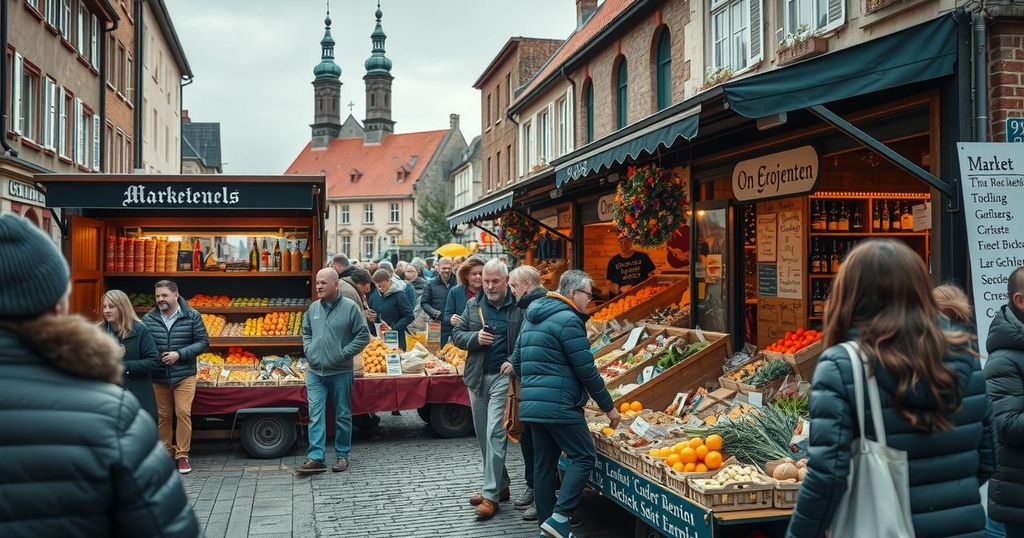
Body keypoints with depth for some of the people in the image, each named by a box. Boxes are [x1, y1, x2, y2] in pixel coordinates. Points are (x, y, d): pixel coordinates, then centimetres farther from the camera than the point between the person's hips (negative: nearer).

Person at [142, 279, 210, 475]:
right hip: (158, 377, 2)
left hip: (184, 376, -2)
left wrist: (179, 354, -15)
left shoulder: (192, 317, -5)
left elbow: (203, 342, -4)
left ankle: (182, 455, 4)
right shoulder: (149, 319, 0)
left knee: (183, 413, -7)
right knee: (162, 415, 10)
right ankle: (166, 452, 24)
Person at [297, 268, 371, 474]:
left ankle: (342, 456, 19)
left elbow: (363, 336, -5)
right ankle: (316, 458, 0)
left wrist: (344, 353, -11)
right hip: (315, 372, 4)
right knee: (315, 415, -2)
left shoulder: (350, 307, -7)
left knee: (342, 416, 8)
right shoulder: (313, 308, 7)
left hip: (340, 373, -3)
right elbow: (306, 332, 22)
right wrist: (308, 351, 5)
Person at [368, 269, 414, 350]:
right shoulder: (374, 295, 10)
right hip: (377, 338, 5)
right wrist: (369, 317, 1)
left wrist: (393, 328, -20)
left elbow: (409, 316, -11)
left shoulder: (399, 295, -7)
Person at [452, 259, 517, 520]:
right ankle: (500, 485, 26)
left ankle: (491, 495, -6)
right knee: (483, 435, 12)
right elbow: (457, 335, 10)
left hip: (503, 376, -6)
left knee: (494, 434, -10)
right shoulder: (473, 304, 8)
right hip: (477, 377, 6)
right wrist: (475, 338, -9)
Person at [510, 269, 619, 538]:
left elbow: (517, 363, 21)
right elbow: (586, 370, -12)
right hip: (559, 405, -9)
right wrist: (608, 406, -3)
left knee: (544, 465, 12)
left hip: (530, 405, 9)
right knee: (584, 457, -2)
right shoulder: (568, 320, -11)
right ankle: (559, 516, -10)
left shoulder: (531, 319, 17)